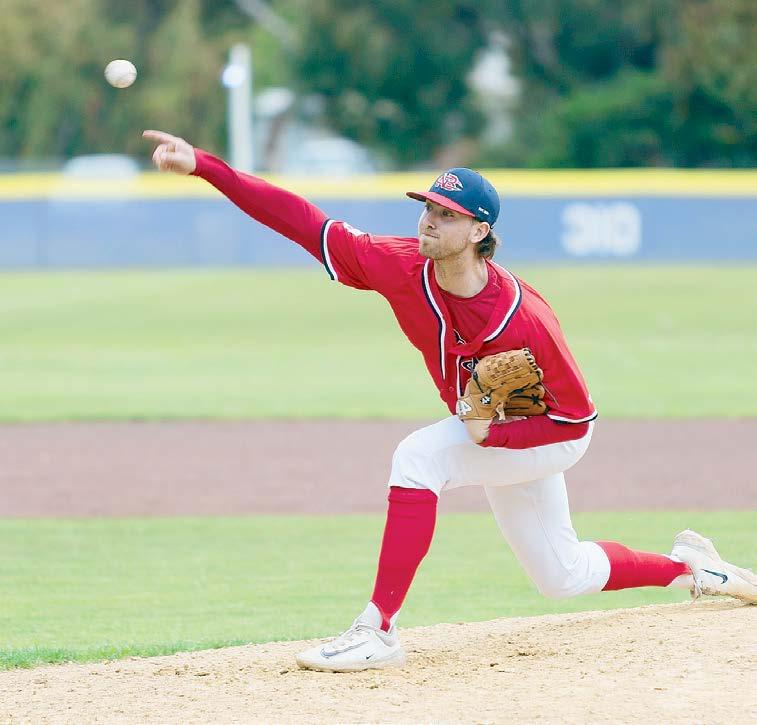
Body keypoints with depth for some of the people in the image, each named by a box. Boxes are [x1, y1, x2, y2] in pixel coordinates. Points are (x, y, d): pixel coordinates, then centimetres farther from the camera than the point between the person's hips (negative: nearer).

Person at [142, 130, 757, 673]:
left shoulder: (524, 319, -35)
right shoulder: (402, 267, -23)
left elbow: (578, 416, -24)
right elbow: (304, 221, -27)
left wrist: (494, 433, -35)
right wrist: (201, 165, -35)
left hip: (555, 438, -7)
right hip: (488, 434, 7)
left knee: (419, 456, -31)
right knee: (562, 577, 21)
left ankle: (379, 631, -29)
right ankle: (687, 566, 47)